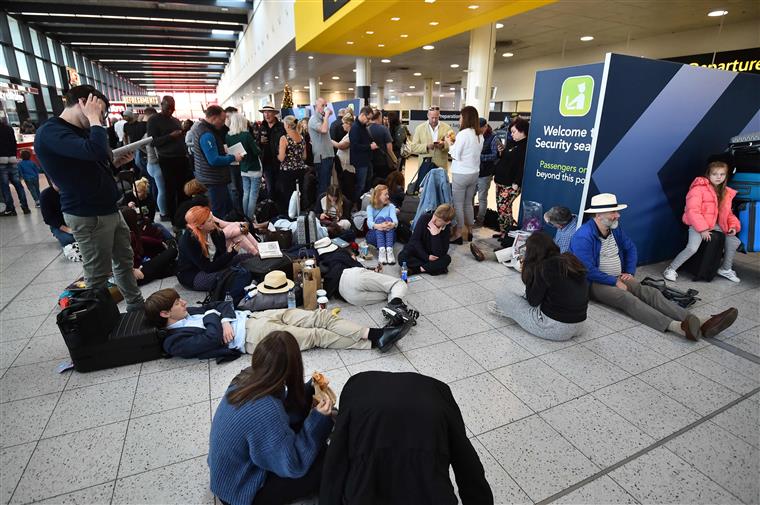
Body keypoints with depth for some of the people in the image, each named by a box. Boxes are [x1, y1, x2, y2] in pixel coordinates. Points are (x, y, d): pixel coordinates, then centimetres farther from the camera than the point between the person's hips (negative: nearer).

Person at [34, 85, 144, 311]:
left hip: (109, 209, 10)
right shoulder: (50, 131, -16)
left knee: (124, 260, 18)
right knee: (98, 274, -1)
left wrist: (116, 163, 8)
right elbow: (96, 150, -34)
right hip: (88, 215, -10)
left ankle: (137, 306, 32)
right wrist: (94, 119, -19)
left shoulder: (81, 130, 15)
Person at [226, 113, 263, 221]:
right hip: (254, 169, -6)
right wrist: (258, 147, 4)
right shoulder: (246, 135, -19)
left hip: (243, 169, 6)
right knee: (253, 195, 2)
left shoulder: (228, 136, -3)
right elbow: (257, 151, -16)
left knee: (246, 193, 15)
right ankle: (250, 218, 4)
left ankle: (245, 217, 21)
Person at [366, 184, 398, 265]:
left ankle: (389, 250, -43)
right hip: (374, 236, -1)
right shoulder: (370, 207, 5)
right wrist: (377, 226, -40)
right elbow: (369, 222, -15)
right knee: (379, 219, -26)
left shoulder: (391, 206, 8)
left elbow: (395, 220, -13)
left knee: (388, 219, -25)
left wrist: (393, 224, -39)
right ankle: (381, 250, -46)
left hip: (388, 237, 1)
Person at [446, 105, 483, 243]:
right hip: (474, 173, 8)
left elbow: (455, 155, -13)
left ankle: (458, 234, 8)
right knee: (468, 203, 17)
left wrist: (449, 143, 2)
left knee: (458, 204, 2)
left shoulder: (463, 134, -17)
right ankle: (469, 231, 26)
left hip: (461, 174, -7)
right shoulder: (479, 135, 6)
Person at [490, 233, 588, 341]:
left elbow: (533, 301, -8)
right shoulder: (571, 260, 4)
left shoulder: (544, 267, -17)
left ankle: (507, 309, 31)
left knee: (503, 295, 4)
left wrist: (527, 269, -3)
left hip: (554, 329, -8)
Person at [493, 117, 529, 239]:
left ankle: (507, 233, 0)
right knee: (501, 207, 11)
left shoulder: (526, 146, -12)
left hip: (511, 184, -9)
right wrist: (496, 173, 17)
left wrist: (516, 183, -23)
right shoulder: (513, 144, 18)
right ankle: (503, 231, 21)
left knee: (503, 207, -11)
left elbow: (523, 166, -19)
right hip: (501, 181, 9)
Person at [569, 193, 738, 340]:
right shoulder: (583, 237, -20)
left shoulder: (615, 228, 8)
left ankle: (701, 325, -32)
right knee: (626, 298, -34)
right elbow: (588, 271, -24)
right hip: (595, 283, -8)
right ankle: (677, 327, -52)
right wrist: (615, 282, -17)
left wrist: (629, 272, 10)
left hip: (618, 278, 8)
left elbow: (630, 248, 24)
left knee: (651, 293, -17)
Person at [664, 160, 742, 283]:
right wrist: (703, 229, -21)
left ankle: (725, 269, 28)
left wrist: (733, 225, 1)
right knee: (692, 248, -26)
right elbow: (692, 211, -18)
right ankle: (671, 269, -12)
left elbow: (727, 213, 20)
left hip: (715, 224, 8)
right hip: (697, 224, -8)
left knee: (734, 242, 9)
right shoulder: (699, 188, -12)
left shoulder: (726, 192, 13)